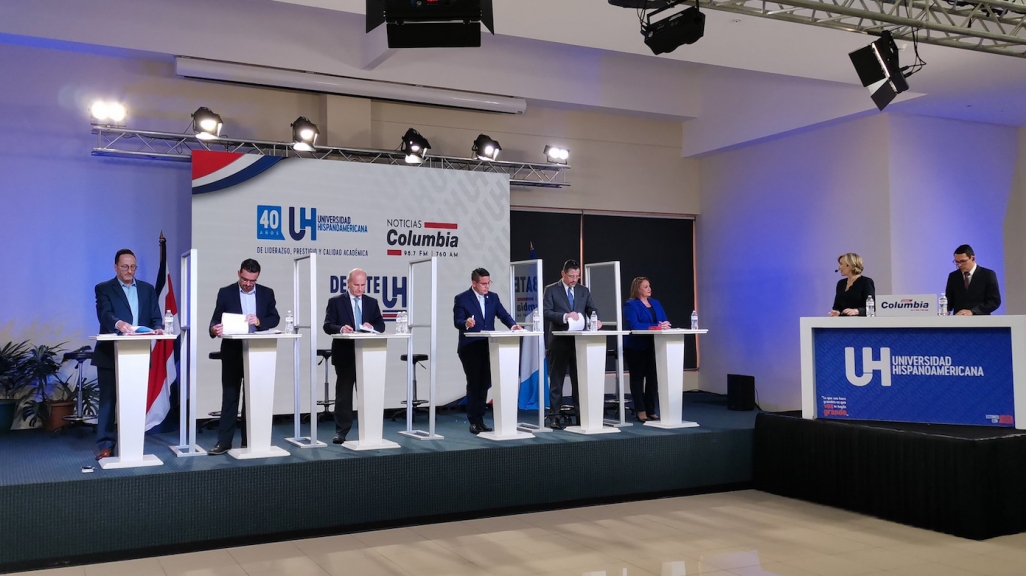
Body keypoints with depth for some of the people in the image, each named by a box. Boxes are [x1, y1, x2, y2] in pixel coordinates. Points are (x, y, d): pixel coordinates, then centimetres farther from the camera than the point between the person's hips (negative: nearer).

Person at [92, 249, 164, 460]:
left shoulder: (148, 289, 13)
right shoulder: (104, 289, 1)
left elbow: (155, 317, 6)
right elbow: (104, 314, -16)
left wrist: (157, 328, -17)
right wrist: (119, 323, -37)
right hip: (110, 354, -3)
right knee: (108, 400, -1)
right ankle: (105, 445, 3)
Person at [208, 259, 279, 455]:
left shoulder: (267, 293, 5)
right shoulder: (225, 293, 0)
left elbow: (274, 318, 2)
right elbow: (215, 319, -3)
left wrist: (259, 321, -18)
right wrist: (214, 329, -25)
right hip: (232, 352, -2)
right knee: (229, 396, 0)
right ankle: (224, 441, 4)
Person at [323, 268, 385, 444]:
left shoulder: (372, 303, 12)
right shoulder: (336, 302, 2)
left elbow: (381, 325, 7)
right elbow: (327, 325, -7)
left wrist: (371, 327, -15)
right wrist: (341, 329, -27)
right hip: (345, 355, -3)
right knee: (343, 394, 2)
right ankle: (341, 431, 7)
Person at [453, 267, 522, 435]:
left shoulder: (493, 297, 10)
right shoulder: (461, 299, -6)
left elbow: (504, 315, 3)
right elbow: (457, 322, -14)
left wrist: (513, 325, -18)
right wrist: (466, 323, -37)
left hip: (488, 347, 5)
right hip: (470, 349, -5)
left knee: (484, 384, 9)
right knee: (474, 384, -2)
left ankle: (480, 420, 19)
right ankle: (474, 422, 7)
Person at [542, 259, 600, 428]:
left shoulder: (584, 291, 12)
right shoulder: (551, 290, 0)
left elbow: (592, 309, 5)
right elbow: (546, 312, -10)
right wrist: (565, 316, -24)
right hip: (559, 341, -3)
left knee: (580, 379, 5)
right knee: (556, 381, 3)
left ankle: (581, 414, 11)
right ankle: (554, 416, 7)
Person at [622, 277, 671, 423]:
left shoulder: (656, 303, 15)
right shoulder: (630, 305, -6)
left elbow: (664, 321, 8)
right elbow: (633, 325, -20)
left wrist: (665, 325, -18)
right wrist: (656, 327, -24)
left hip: (653, 347, 6)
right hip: (636, 348, -6)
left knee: (653, 378, 4)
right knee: (637, 378, 1)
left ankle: (651, 410, 10)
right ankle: (640, 411, 4)